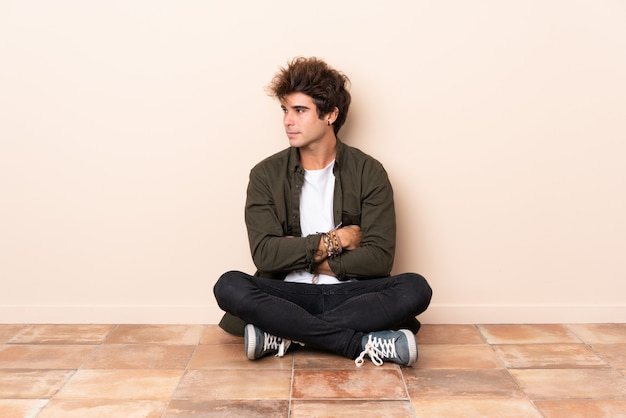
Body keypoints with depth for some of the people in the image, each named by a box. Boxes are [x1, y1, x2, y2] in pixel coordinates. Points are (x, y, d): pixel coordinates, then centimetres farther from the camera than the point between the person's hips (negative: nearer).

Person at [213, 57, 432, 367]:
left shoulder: (368, 172, 0)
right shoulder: (266, 175, 2)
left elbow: (379, 257, -9)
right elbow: (264, 254, -9)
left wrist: (302, 256, -8)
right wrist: (334, 240, -10)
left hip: (351, 294, 0)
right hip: (291, 295, 0)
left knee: (415, 288, -27)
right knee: (229, 287, -28)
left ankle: (284, 335, -24)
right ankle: (363, 344, -28)